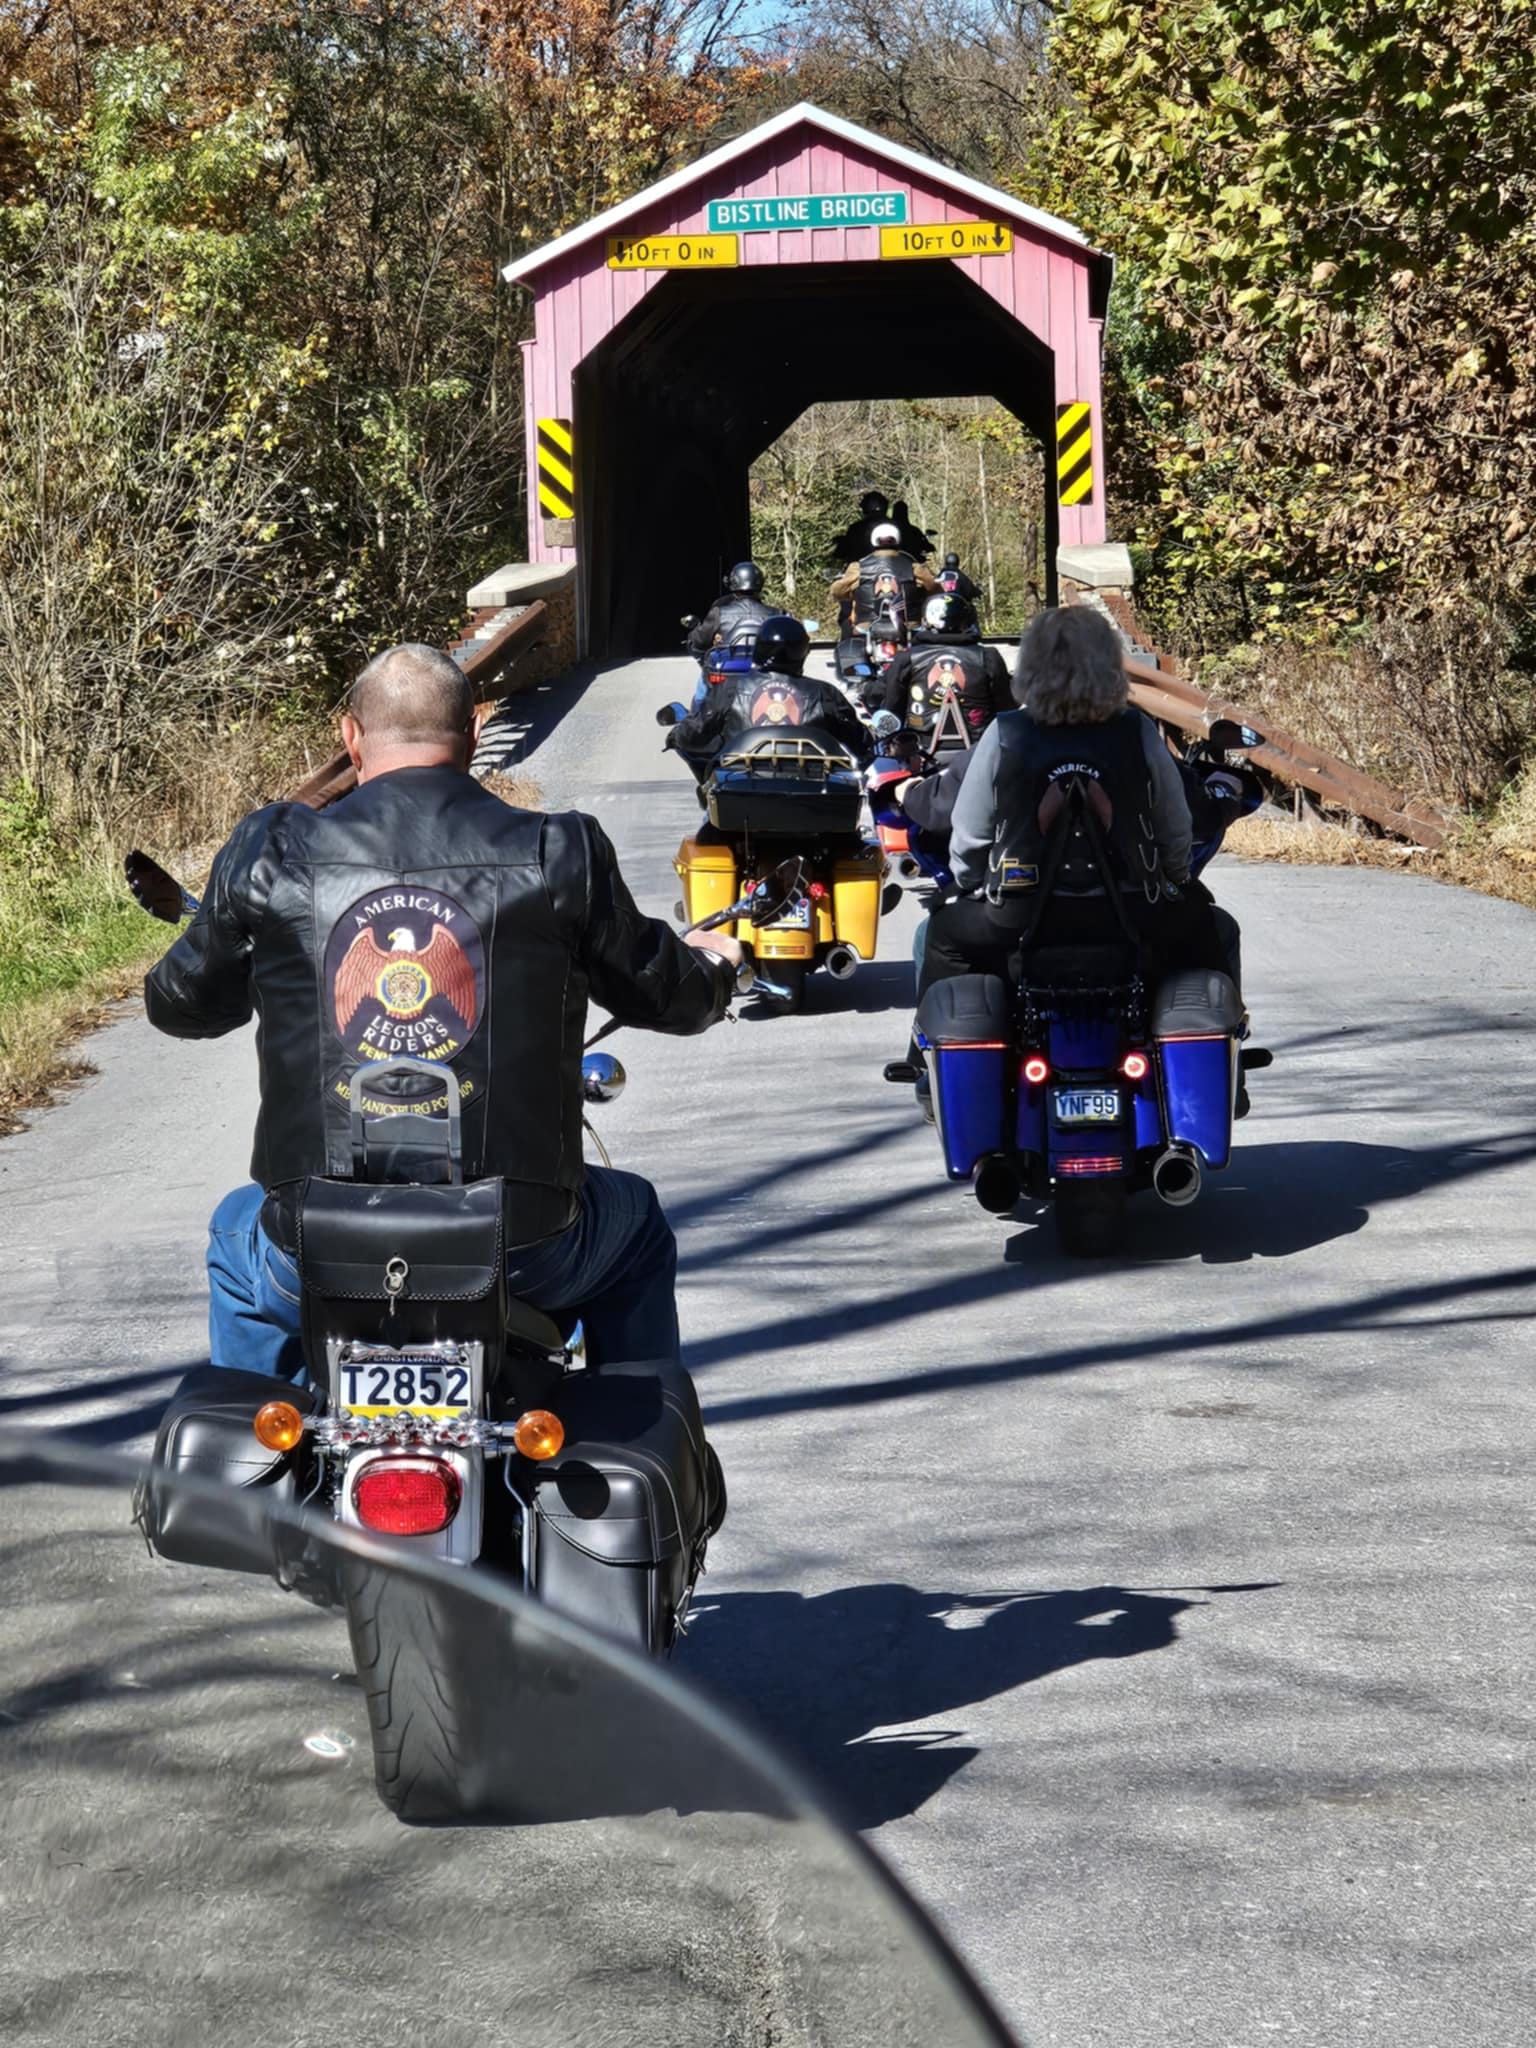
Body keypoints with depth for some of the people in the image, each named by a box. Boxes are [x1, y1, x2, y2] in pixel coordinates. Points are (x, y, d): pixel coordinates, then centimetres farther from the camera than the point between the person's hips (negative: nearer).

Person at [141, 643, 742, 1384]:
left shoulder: (270, 853, -3)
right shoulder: (559, 854, -5)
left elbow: (179, 1004, 12)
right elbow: (665, 993, 10)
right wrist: (715, 963, 35)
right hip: (522, 1253, -1)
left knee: (238, 1234, 37)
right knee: (635, 1224, 33)